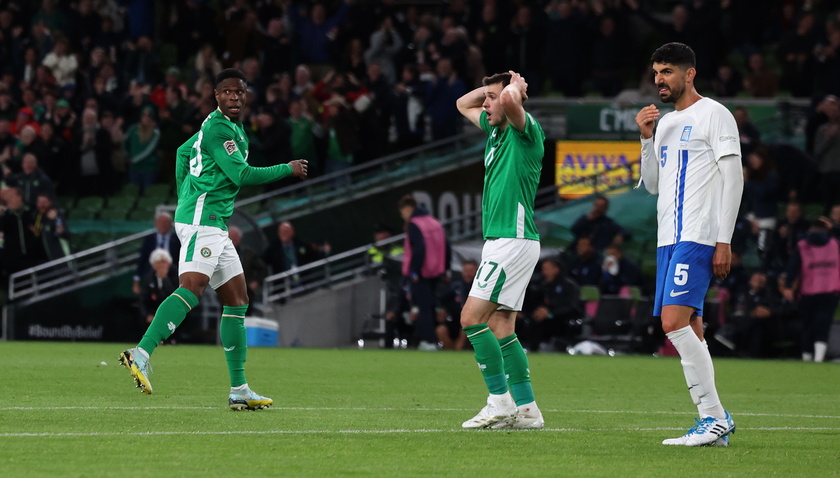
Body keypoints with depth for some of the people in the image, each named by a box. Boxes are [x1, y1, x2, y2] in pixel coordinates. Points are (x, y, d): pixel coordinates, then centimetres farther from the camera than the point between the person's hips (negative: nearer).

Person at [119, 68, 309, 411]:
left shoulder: (232, 127, 20)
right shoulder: (218, 128, -11)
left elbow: (183, 152, 33)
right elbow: (241, 175, -16)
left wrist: (184, 199, 31)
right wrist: (288, 170, -4)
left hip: (214, 225, 10)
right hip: (201, 219, -10)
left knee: (237, 300, 9)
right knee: (192, 288, -26)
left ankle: (239, 389, 10)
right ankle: (141, 354, -36)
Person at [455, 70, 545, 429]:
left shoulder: (526, 130, -11)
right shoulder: (495, 130, 16)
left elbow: (511, 99, -33)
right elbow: (463, 104, 32)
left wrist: (515, 86, -11)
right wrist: (490, 88, 16)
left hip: (514, 241, -10)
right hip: (499, 241, 10)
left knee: (472, 318, -12)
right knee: (500, 327, 7)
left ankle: (501, 401, -11)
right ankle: (526, 408, 7)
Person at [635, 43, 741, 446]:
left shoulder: (713, 115, -3)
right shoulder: (665, 123, 20)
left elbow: (733, 178, -8)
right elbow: (653, 185, 21)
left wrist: (724, 241, -14)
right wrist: (647, 138, 7)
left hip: (698, 237, -9)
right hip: (668, 238, 9)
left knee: (674, 321, -19)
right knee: (688, 330, 5)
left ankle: (715, 416, -17)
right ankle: (714, 425, 8)